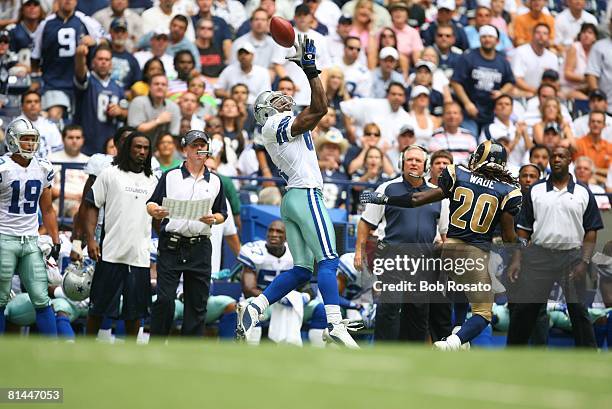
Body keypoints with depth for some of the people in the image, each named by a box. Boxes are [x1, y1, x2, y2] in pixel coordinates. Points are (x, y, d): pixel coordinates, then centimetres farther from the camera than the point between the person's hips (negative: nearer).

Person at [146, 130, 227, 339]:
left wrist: (213, 219, -6)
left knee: (197, 302, 2)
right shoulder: (170, 176, 8)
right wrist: (156, 211, -16)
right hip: (171, 245, -2)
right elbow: (150, 205, 7)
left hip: (200, 248, 2)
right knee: (165, 298, -8)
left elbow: (222, 214, 16)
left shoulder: (215, 182, 13)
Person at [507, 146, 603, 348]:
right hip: (539, 254, 1)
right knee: (524, 307, 0)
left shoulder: (583, 193, 6)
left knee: (579, 310, -2)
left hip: (572, 257, -1)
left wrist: (584, 262, -8)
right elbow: (523, 230, 9)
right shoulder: (535, 191, 9)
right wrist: (517, 259, -1)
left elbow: (591, 232, 4)